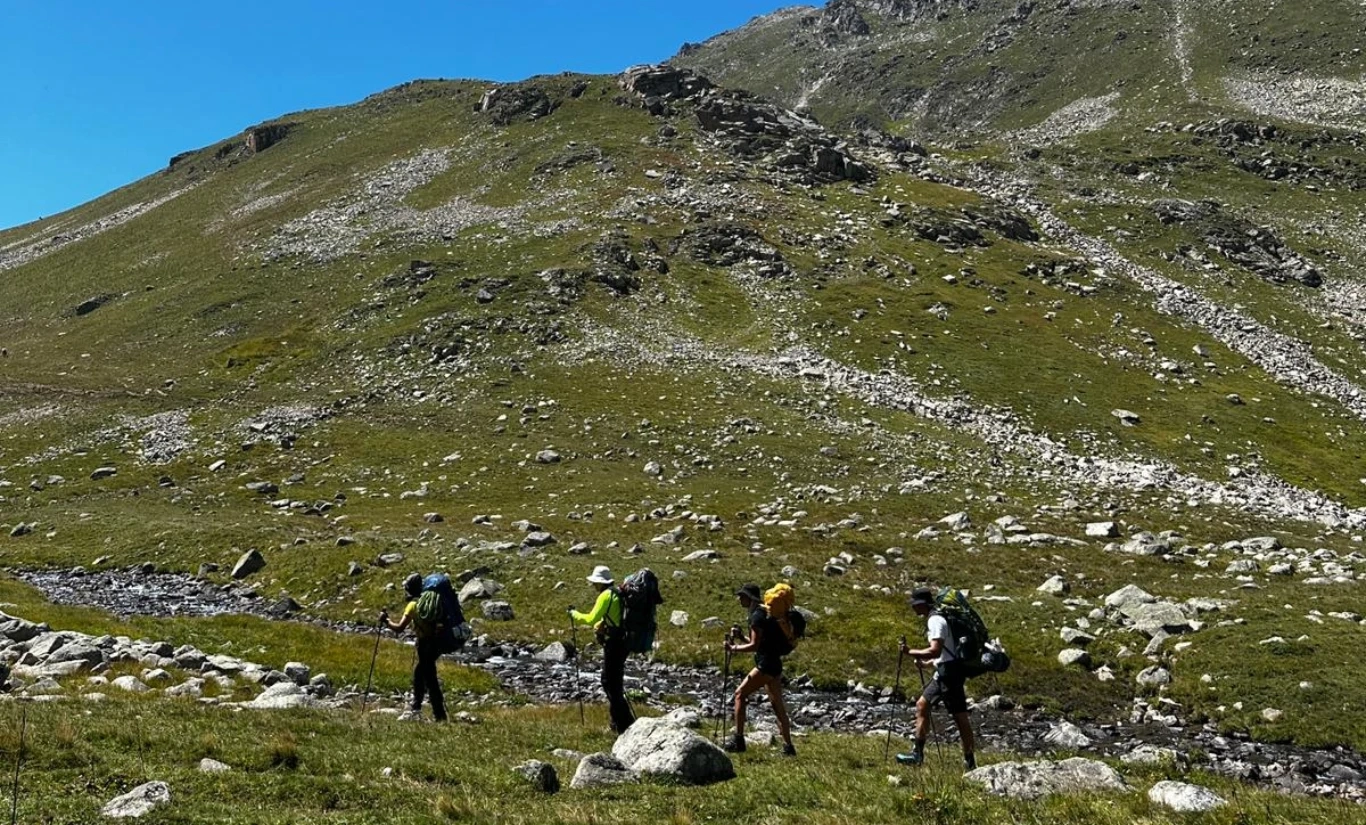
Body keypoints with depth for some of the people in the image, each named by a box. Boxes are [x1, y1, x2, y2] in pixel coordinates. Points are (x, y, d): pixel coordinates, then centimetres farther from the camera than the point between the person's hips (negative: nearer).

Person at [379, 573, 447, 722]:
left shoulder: (413, 604, -12)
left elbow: (399, 628, -16)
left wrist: (385, 621, 0)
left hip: (426, 643, -8)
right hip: (436, 641, 8)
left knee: (430, 679, -4)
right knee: (419, 673, 22)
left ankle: (440, 716, -5)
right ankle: (415, 709, 32)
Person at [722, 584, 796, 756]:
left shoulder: (758, 616, -13)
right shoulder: (764, 614, 16)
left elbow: (754, 646, -17)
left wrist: (734, 648, -7)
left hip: (766, 664, -10)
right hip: (774, 664, 10)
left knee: (740, 694, -5)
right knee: (777, 705, 11)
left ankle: (738, 740, -6)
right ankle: (788, 747, 13)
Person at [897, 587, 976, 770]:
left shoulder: (936, 621, -15)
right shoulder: (937, 618, 16)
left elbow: (935, 651, -24)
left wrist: (910, 652, -18)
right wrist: (925, 661, 17)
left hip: (949, 671, -11)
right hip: (944, 672, 11)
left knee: (960, 716, -7)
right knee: (922, 705, 11)